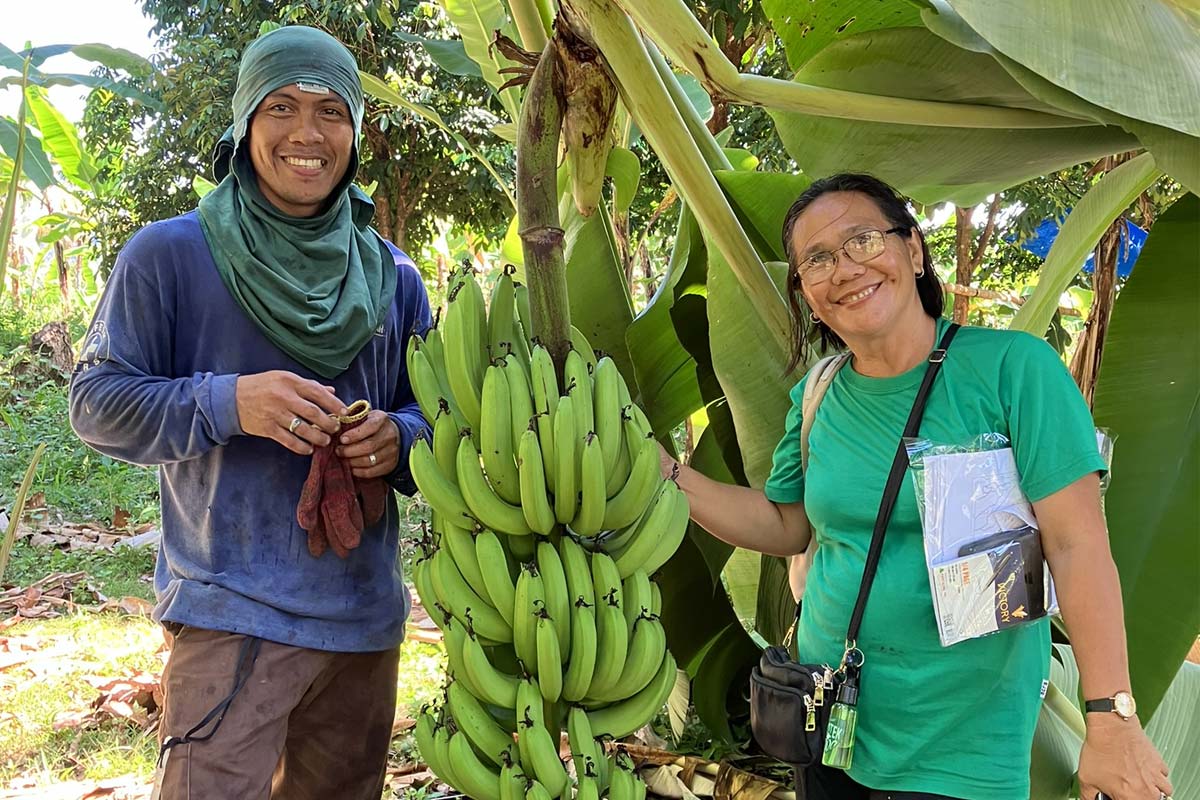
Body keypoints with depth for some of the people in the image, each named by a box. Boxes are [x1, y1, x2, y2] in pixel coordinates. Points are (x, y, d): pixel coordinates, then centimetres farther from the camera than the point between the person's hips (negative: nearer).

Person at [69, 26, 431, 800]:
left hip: (367, 616, 5)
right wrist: (227, 402, -23)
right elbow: (98, 402, -6)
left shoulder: (394, 277, 8)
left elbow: (433, 410, 14)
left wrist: (400, 440, -11)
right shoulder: (170, 254, -5)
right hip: (232, 614, -5)